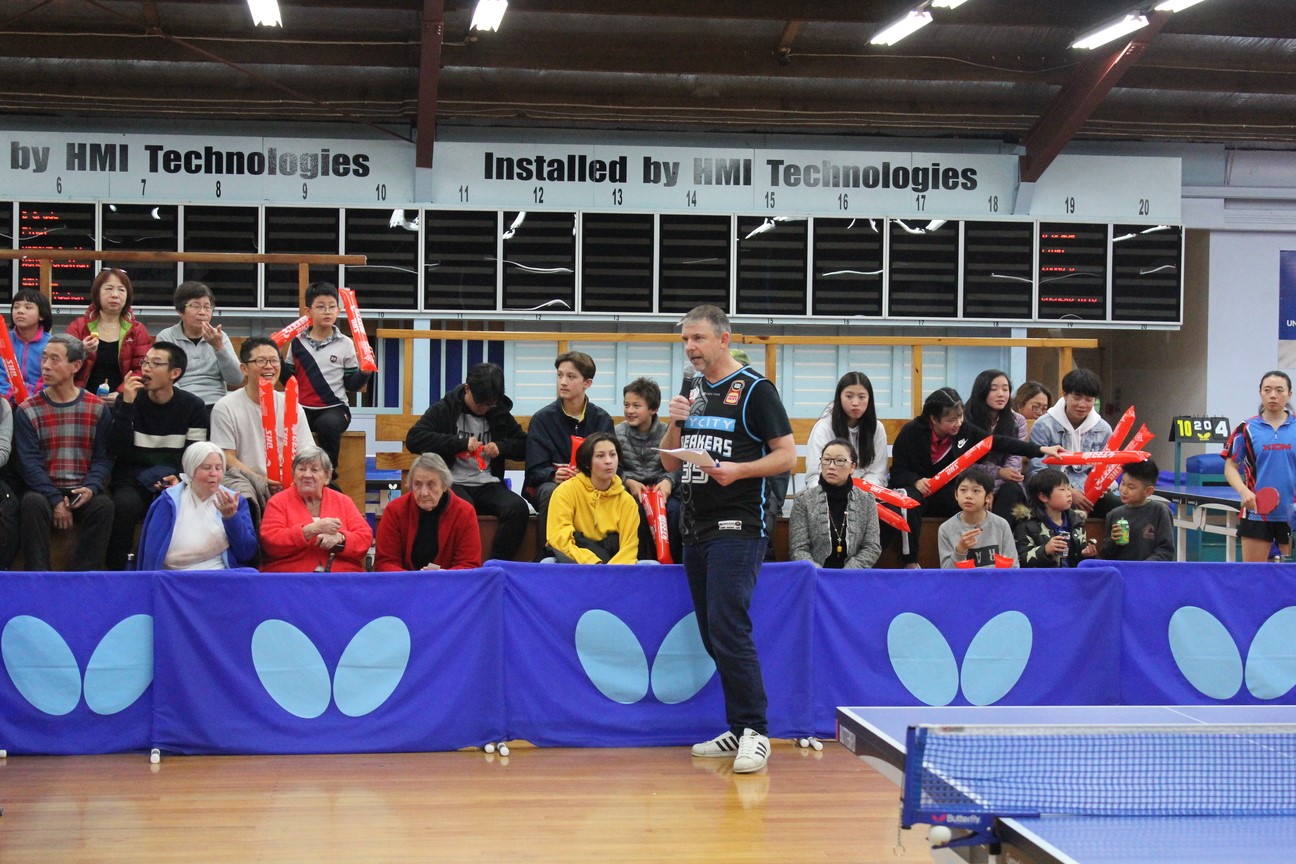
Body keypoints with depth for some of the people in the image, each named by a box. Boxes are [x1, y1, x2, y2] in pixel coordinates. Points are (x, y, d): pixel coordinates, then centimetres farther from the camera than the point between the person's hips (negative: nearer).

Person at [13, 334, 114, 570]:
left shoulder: (96, 408, 5)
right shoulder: (27, 411, 2)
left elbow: (103, 457, 3)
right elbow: (30, 462, -5)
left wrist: (91, 488, -18)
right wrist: (55, 500, -17)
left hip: (83, 493, 1)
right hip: (46, 490, 0)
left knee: (104, 505, -30)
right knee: (33, 503, -33)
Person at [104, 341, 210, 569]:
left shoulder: (193, 407, 5)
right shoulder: (129, 401, 5)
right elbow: (116, 450, -7)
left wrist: (181, 479, -17)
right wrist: (126, 405, -15)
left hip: (174, 483, 0)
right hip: (133, 482, 0)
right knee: (124, 506, -34)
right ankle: (116, 570, -20)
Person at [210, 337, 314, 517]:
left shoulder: (292, 407, 12)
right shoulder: (225, 408, 1)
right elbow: (227, 459, -3)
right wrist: (262, 481, -18)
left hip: (287, 485, 4)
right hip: (243, 478, -4)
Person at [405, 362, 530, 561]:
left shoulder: (500, 414, 15)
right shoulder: (444, 409, 5)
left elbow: (525, 446, 21)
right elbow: (413, 439, -7)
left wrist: (501, 446, -2)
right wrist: (461, 442, -12)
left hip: (488, 485, 3)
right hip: (453, 484, -3)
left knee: (518, 508, -29)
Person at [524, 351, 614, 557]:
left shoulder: (601, 420, 8)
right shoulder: (542, 419, 4)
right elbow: (535, 470, -1)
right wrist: (554, 474, -24)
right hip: (549, 483, -1)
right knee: (551, 492, -37)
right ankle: (545, 554, -28)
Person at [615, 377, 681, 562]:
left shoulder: (666, 433, 3)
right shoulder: (617, 433, 4)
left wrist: (668, 481, -19)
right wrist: (629, 482, -16)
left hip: (661, 488, 1)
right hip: (631, 491, 0)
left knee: (674, 509, -31)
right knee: (639, 511, -33)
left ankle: (673, 559, -17)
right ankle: (642, 559, -19)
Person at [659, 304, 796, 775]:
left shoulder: (754, 389, -5)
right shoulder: (691, 389, 15)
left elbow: (787, 455, -8)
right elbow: (670, 461, 18)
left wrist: (738, 470, -21)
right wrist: (675, 424, -1)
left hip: (737, 528, -8)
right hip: (696, 526, 8)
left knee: (729, 630, -15)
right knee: (713, 635, 9)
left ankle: (755, 732, -10)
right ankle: (738, 730, 17)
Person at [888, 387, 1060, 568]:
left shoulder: (964, 430, -5)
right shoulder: (911, 433, -14)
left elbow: (999, 442, -5)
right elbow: (898, 472, -10)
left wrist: (1041, 450, -12)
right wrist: (916, 481, -32)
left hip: (946, 492, 4)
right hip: (915, 488, -3)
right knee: (911, 500, -38)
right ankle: (910, 563, -30)